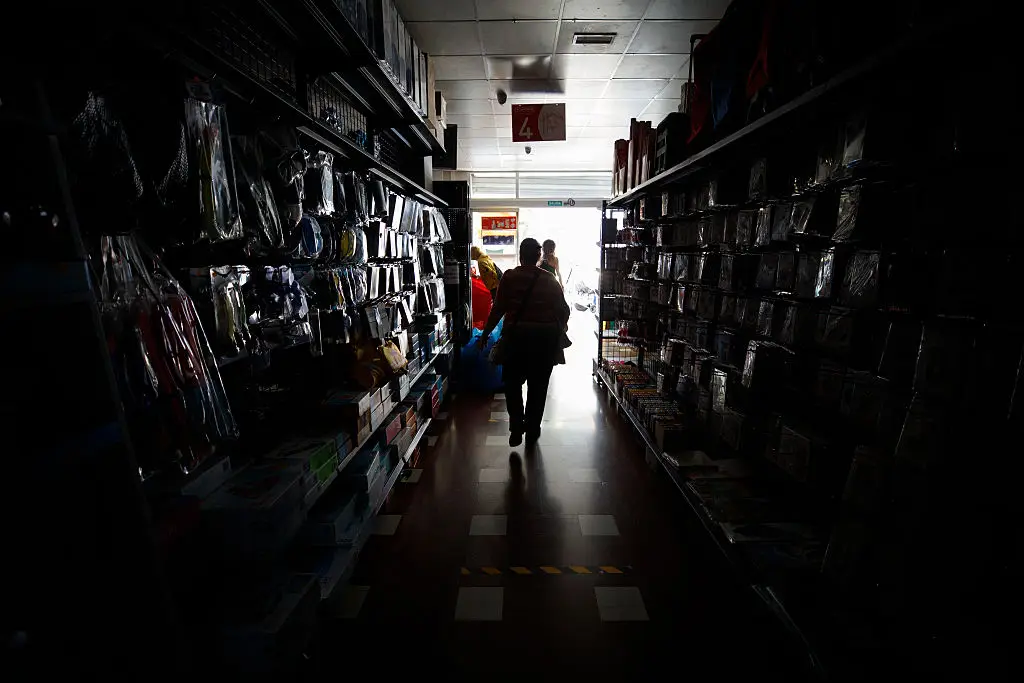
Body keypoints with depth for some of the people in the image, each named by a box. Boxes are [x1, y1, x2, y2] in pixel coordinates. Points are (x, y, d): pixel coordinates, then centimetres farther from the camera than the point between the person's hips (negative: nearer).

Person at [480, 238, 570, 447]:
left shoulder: (509, 277, -3)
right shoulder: (549, 279, 4)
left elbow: (498, 309, -6)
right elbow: (563, 309, 4)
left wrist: (485, 334, 3)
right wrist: (560, 328, 23)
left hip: (517, 335, -1)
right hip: (546, 337, 2)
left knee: (512, 382, 13)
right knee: (538, 385, 13)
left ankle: (516, 426, 2)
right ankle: (532, 429, 21)